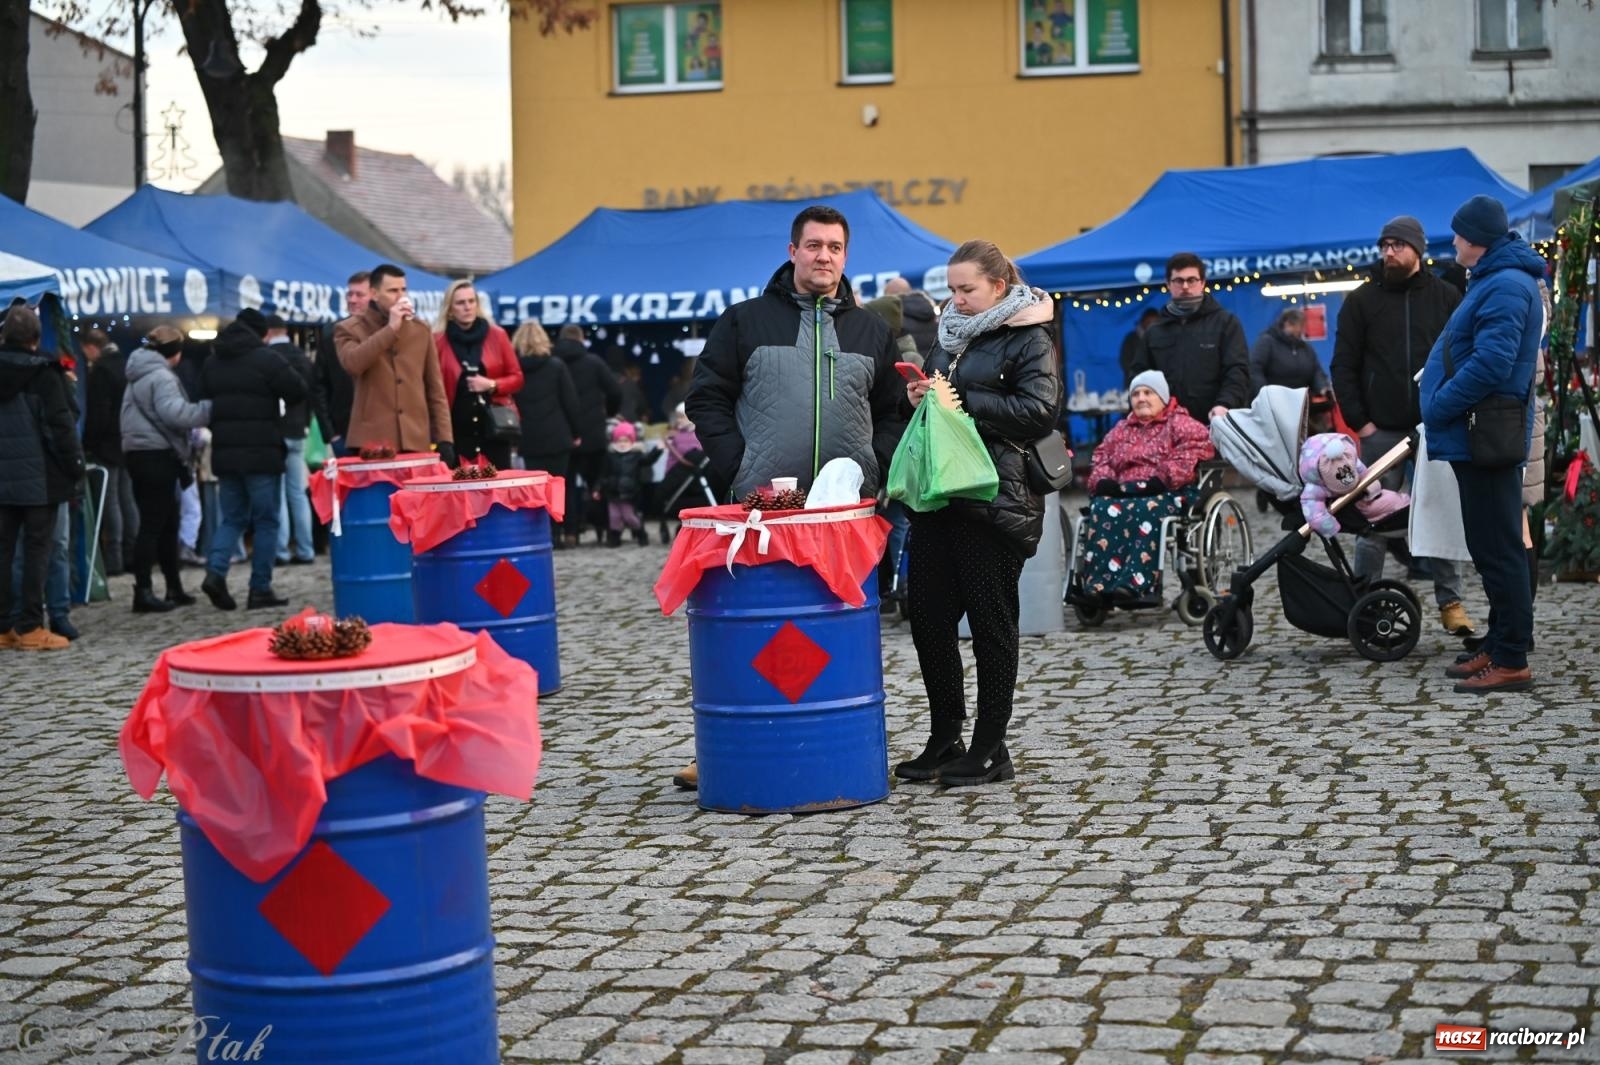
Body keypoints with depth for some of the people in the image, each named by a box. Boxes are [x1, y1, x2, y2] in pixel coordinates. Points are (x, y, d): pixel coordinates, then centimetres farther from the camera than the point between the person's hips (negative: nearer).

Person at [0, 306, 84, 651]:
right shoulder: (43, 373, -11)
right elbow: (60, 425, -13)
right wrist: (75, 466, -5)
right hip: (39, 478, -5)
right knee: (36, 550, 0)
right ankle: (29, 627, -1)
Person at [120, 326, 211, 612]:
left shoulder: (139, 376, 19)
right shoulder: (161, 377, -13)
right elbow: (175, 413, -27)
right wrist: (209, 408, -19)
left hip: (139, 454, 10)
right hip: (157, 455, -10)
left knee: (166, 523, 15)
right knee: (153, 524, -8)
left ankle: (174, 588, 21)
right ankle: (143, 592, -8)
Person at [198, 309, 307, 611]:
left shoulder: (212, 362, 11)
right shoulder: (265, 359, -10)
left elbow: (204, 403, 18)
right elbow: (297, 391, -8)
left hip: (224, 453, 6)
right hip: (261, 454, -6)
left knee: (232, 518, 13)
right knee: (266, 521, 2)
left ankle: (215, 571, -8)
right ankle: (260, 589, 1)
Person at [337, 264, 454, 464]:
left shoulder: (421, 331, 15)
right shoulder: (350, 330, 4)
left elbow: (436, 390, 14)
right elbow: (352, 363, -19)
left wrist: (444, 439, 5)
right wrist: (391, 328, -13)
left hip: (416, 441, 3)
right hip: (371, 442, -3)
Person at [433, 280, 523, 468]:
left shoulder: (497, 335, 6)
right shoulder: (438, 341, 0)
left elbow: (517, 378, 9)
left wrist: (492, 385, -9)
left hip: (494, 426, 2)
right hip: (457, 429, -2)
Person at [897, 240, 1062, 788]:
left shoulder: (1029, 339, -6)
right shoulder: (951, 333, 17)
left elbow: (1039, 410, -18)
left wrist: (962, 401, -17)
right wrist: (919, 397, 5)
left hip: (993, 500, -8)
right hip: (937, 493, 8)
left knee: (990, 620, 1)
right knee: (927, 614, 7)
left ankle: (989, 749, 10)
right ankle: (944, 740, 19)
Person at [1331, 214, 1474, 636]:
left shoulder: (1445, 298, 7)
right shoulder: (1362, 300, 6)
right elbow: (1344, 366, 5)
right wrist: (1359, 421, -3)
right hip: (1381, 429, 0)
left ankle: (1449, 601, 7)